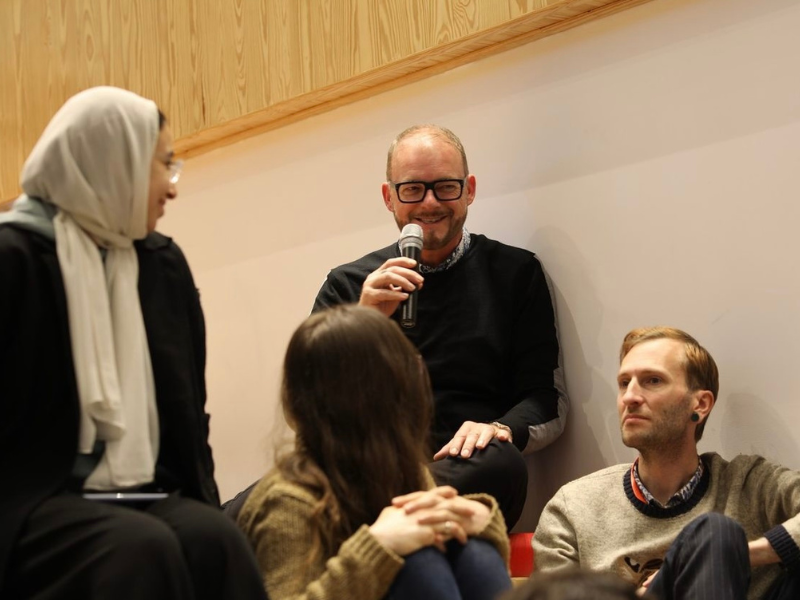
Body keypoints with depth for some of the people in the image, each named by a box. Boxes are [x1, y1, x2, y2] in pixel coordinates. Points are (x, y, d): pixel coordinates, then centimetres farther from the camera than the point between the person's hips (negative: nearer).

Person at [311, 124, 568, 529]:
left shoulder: (516, 273, 13)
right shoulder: (347, 286, 18)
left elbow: (549, 402, 8)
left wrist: (501, 429, -15)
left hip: (462, 472, 1)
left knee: (500, 465, -37)